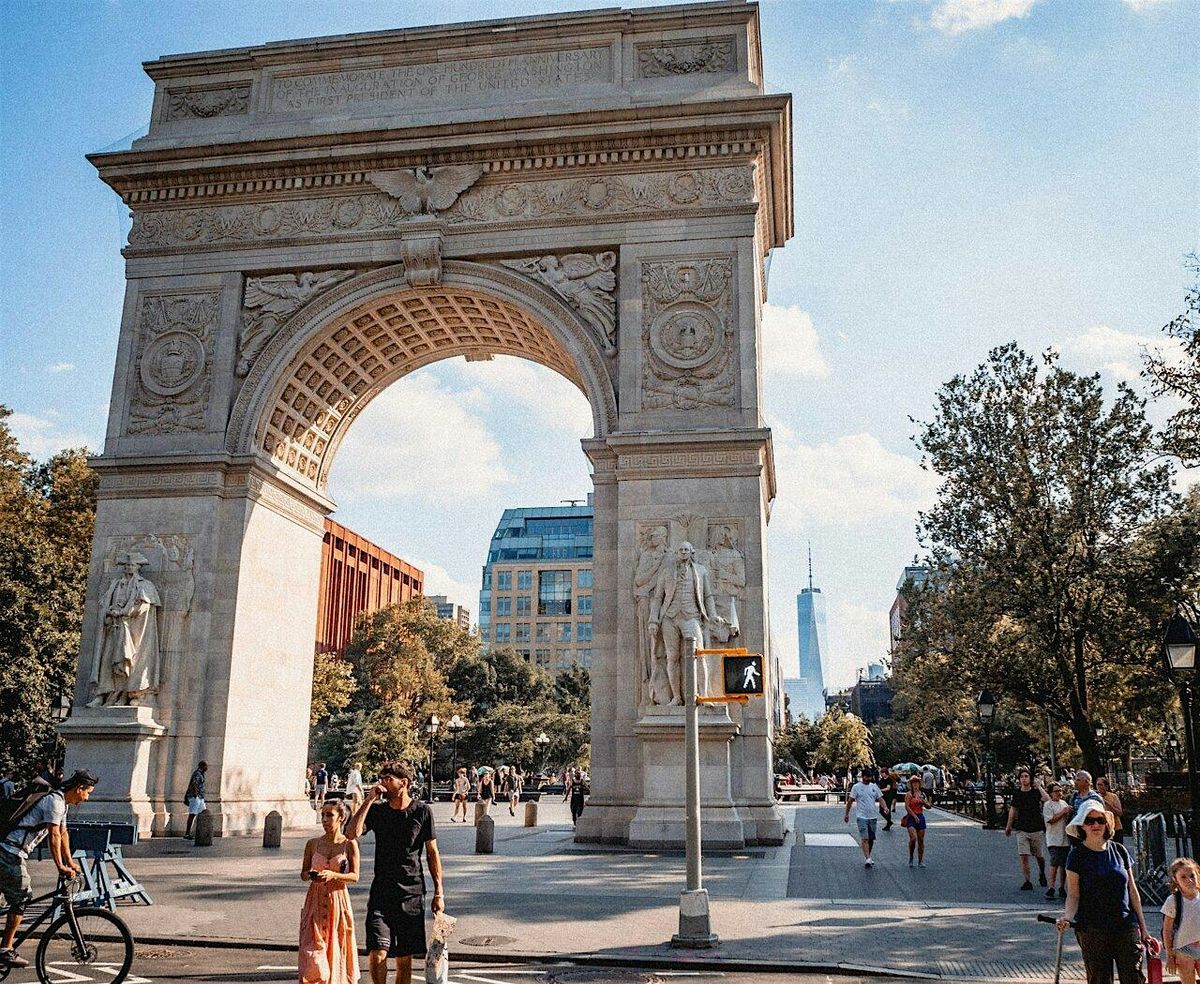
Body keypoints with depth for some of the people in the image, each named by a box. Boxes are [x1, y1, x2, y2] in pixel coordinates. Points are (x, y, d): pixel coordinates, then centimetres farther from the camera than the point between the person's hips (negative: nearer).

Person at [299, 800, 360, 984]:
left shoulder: (349, 844, -4)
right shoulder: (313, 844, 2)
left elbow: (355, 876, -5)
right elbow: (303, 874, 10)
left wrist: (332, 875, -20)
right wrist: (310, 875, -13)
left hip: (338, 901, -1)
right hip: (315, 901, 1)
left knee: (337, 949, 4)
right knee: (313, 950, -5)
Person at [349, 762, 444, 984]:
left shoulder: (422, 811, -1)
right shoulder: (376, 810, 3)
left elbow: (432, 853, 4)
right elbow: (353, 834, -13)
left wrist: (438, 892, 2)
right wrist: (369, 799, -14)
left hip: (412, 894, -1)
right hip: (381, 893, 1)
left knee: (404, 958, 8)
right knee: (377, 953, -13)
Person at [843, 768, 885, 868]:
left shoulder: (874, 787, 8)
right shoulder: (856, 787, -4)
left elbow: (880, 799, 8)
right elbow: (850, 801, 0)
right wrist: (846, 814, 1)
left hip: (873, 817, 5)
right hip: (862, 817, -5)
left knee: (871, 839, 11)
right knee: (865, 838, -15)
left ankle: (868, 857, 27)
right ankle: (867, 859, -19)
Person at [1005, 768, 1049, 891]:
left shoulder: (1036, 791, -2)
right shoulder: (1017, 793, 5)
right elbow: (1013, 809, 14)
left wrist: (1039, 787, -16)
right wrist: (1008, 826, 16)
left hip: (1037, 829, -1)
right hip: (1022, 830, 1)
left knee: (1040, 856, 11)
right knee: (1024, 856, -8)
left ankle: (1041, 874, 39)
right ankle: (1027, 882, -2)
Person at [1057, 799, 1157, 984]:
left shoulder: (1119, 851, 6)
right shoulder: (1077, 856, -2)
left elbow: (1132, 892, 12)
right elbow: (1073, 894, -5)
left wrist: (1143, 928, 12)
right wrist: (1068, 917, -24)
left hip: (1126, 927, 2)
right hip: (1092, 930, -2)